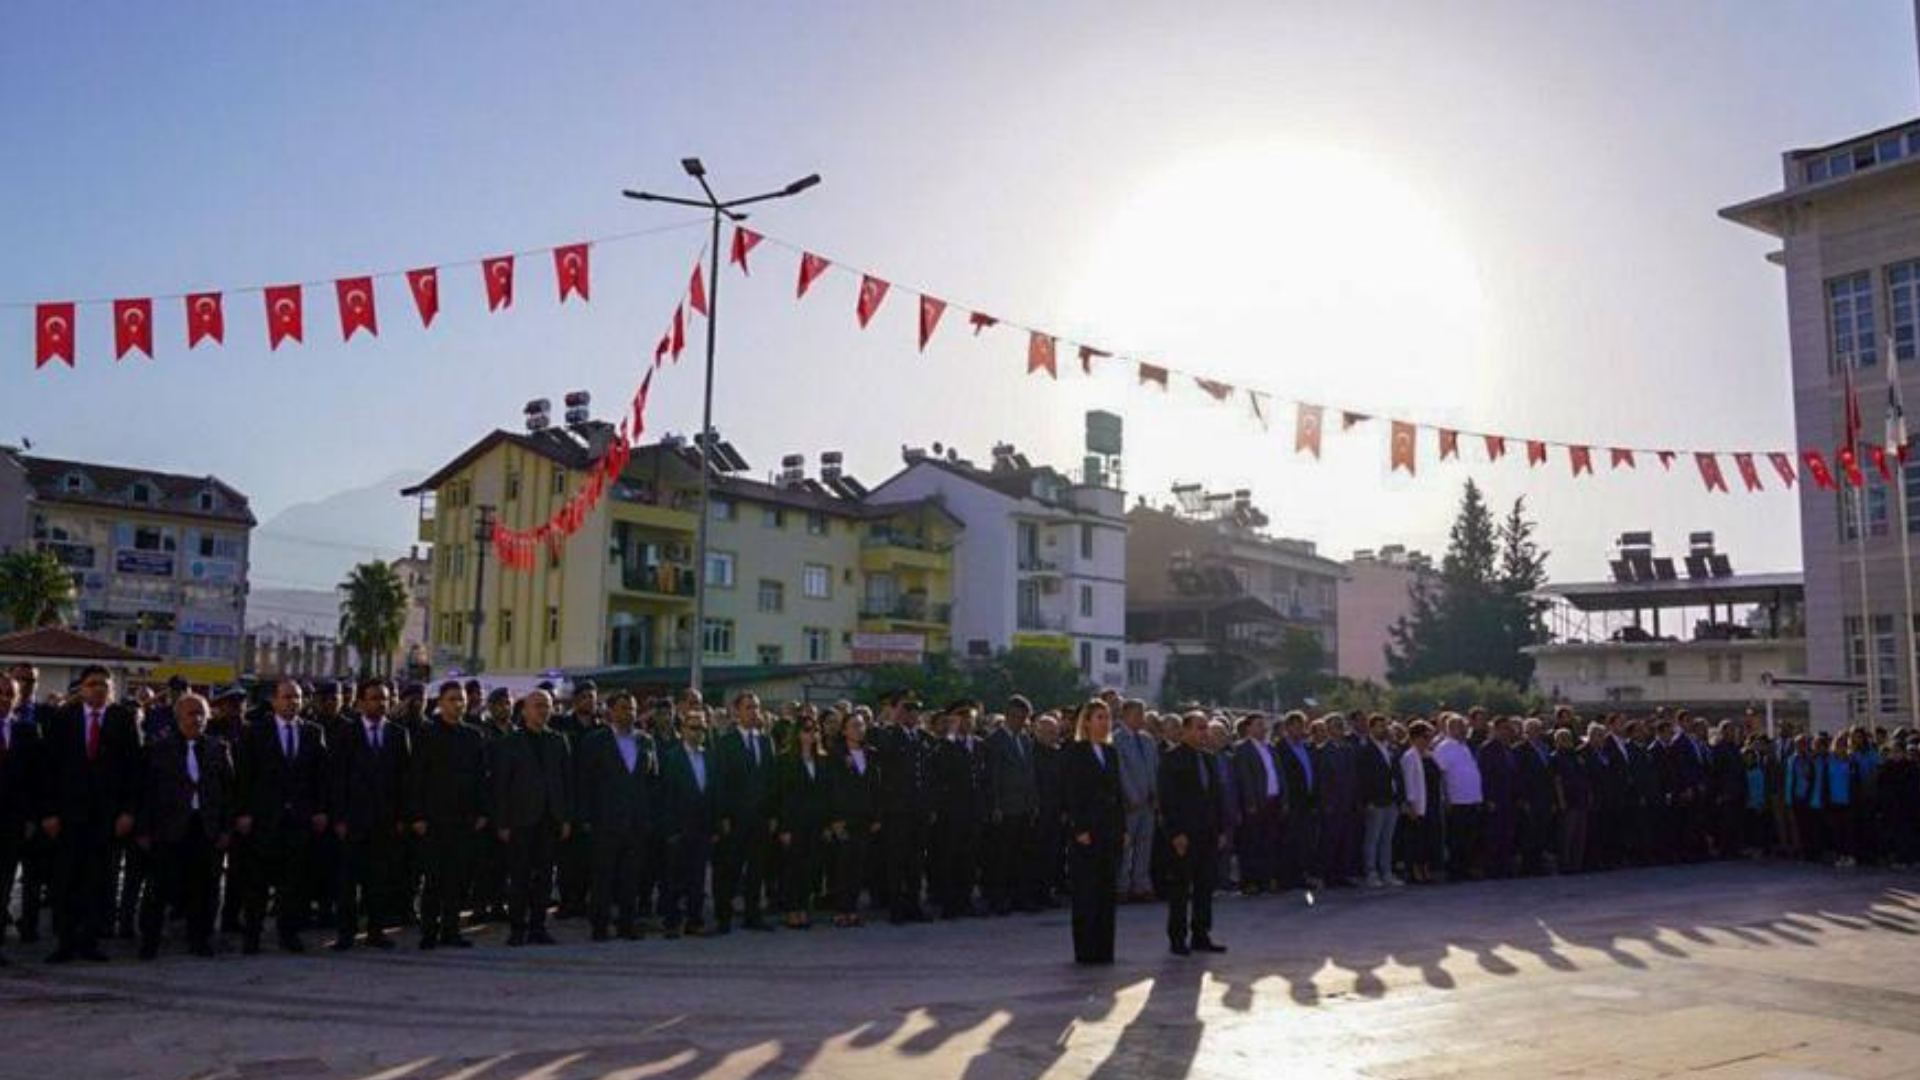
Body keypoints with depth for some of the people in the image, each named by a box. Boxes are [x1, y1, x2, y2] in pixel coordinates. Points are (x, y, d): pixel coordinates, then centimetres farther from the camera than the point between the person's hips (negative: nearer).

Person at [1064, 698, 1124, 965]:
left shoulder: (1111, 752, 14)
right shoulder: (1076, 752, -5)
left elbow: (1117, 792, 15)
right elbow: (1072, 793, -9)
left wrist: (1123, 828, 9)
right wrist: (1080, 829, -15)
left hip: (1110, 829, 6)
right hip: (1087, 828, -6)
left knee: (1107, 890, 8)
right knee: (1087, 890, -2)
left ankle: (1104, 949, 14)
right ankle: (1086, 950, 3)